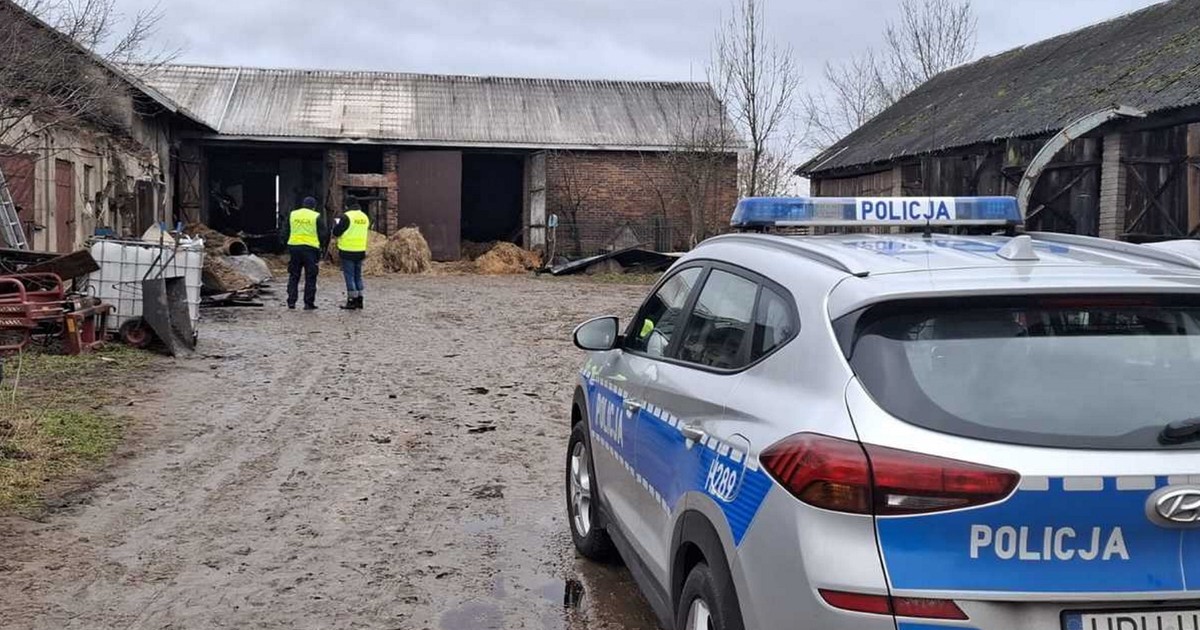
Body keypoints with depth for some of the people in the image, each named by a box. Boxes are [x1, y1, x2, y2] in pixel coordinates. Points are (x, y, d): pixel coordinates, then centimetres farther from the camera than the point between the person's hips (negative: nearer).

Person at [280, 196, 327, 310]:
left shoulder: (292, 215, 8)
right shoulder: (317, 217, -2)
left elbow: (285, 233, 10)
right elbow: (323, 235, -1)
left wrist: (287, 246, 20)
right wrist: (321, 247, 14)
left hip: (294, 247, 3)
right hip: (311, 248, -3)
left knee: (293, 276, 12)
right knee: (310, 278, 4)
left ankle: (291, 301, 8)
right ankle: (309, 303, 2)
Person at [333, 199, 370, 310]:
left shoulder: (347, 217, -14)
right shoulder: (365, 217, 7)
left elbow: (336, 232, -11)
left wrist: (337, 224, 9)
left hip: (348, 251, -6)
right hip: (360, 251, 6)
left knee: (349, 276, 0)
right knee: (358, 276, 15)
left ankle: (352, 301, 0)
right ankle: (359, 300, 16)